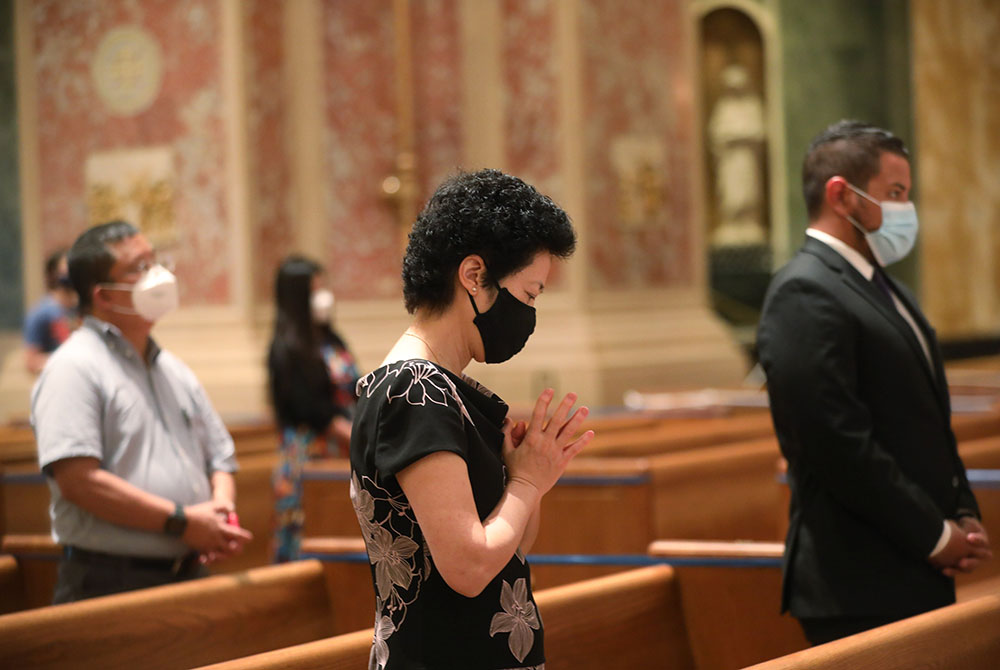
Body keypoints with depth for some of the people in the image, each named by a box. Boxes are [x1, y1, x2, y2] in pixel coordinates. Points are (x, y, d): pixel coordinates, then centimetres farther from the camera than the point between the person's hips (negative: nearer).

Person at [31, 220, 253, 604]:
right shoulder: (74, 368, -8)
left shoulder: (174, 371, 18)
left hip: (189, 576, 7)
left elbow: (220, 458, 22)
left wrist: (221, 510, -2)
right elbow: (76, 479, -19)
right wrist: (181, 521, -17)